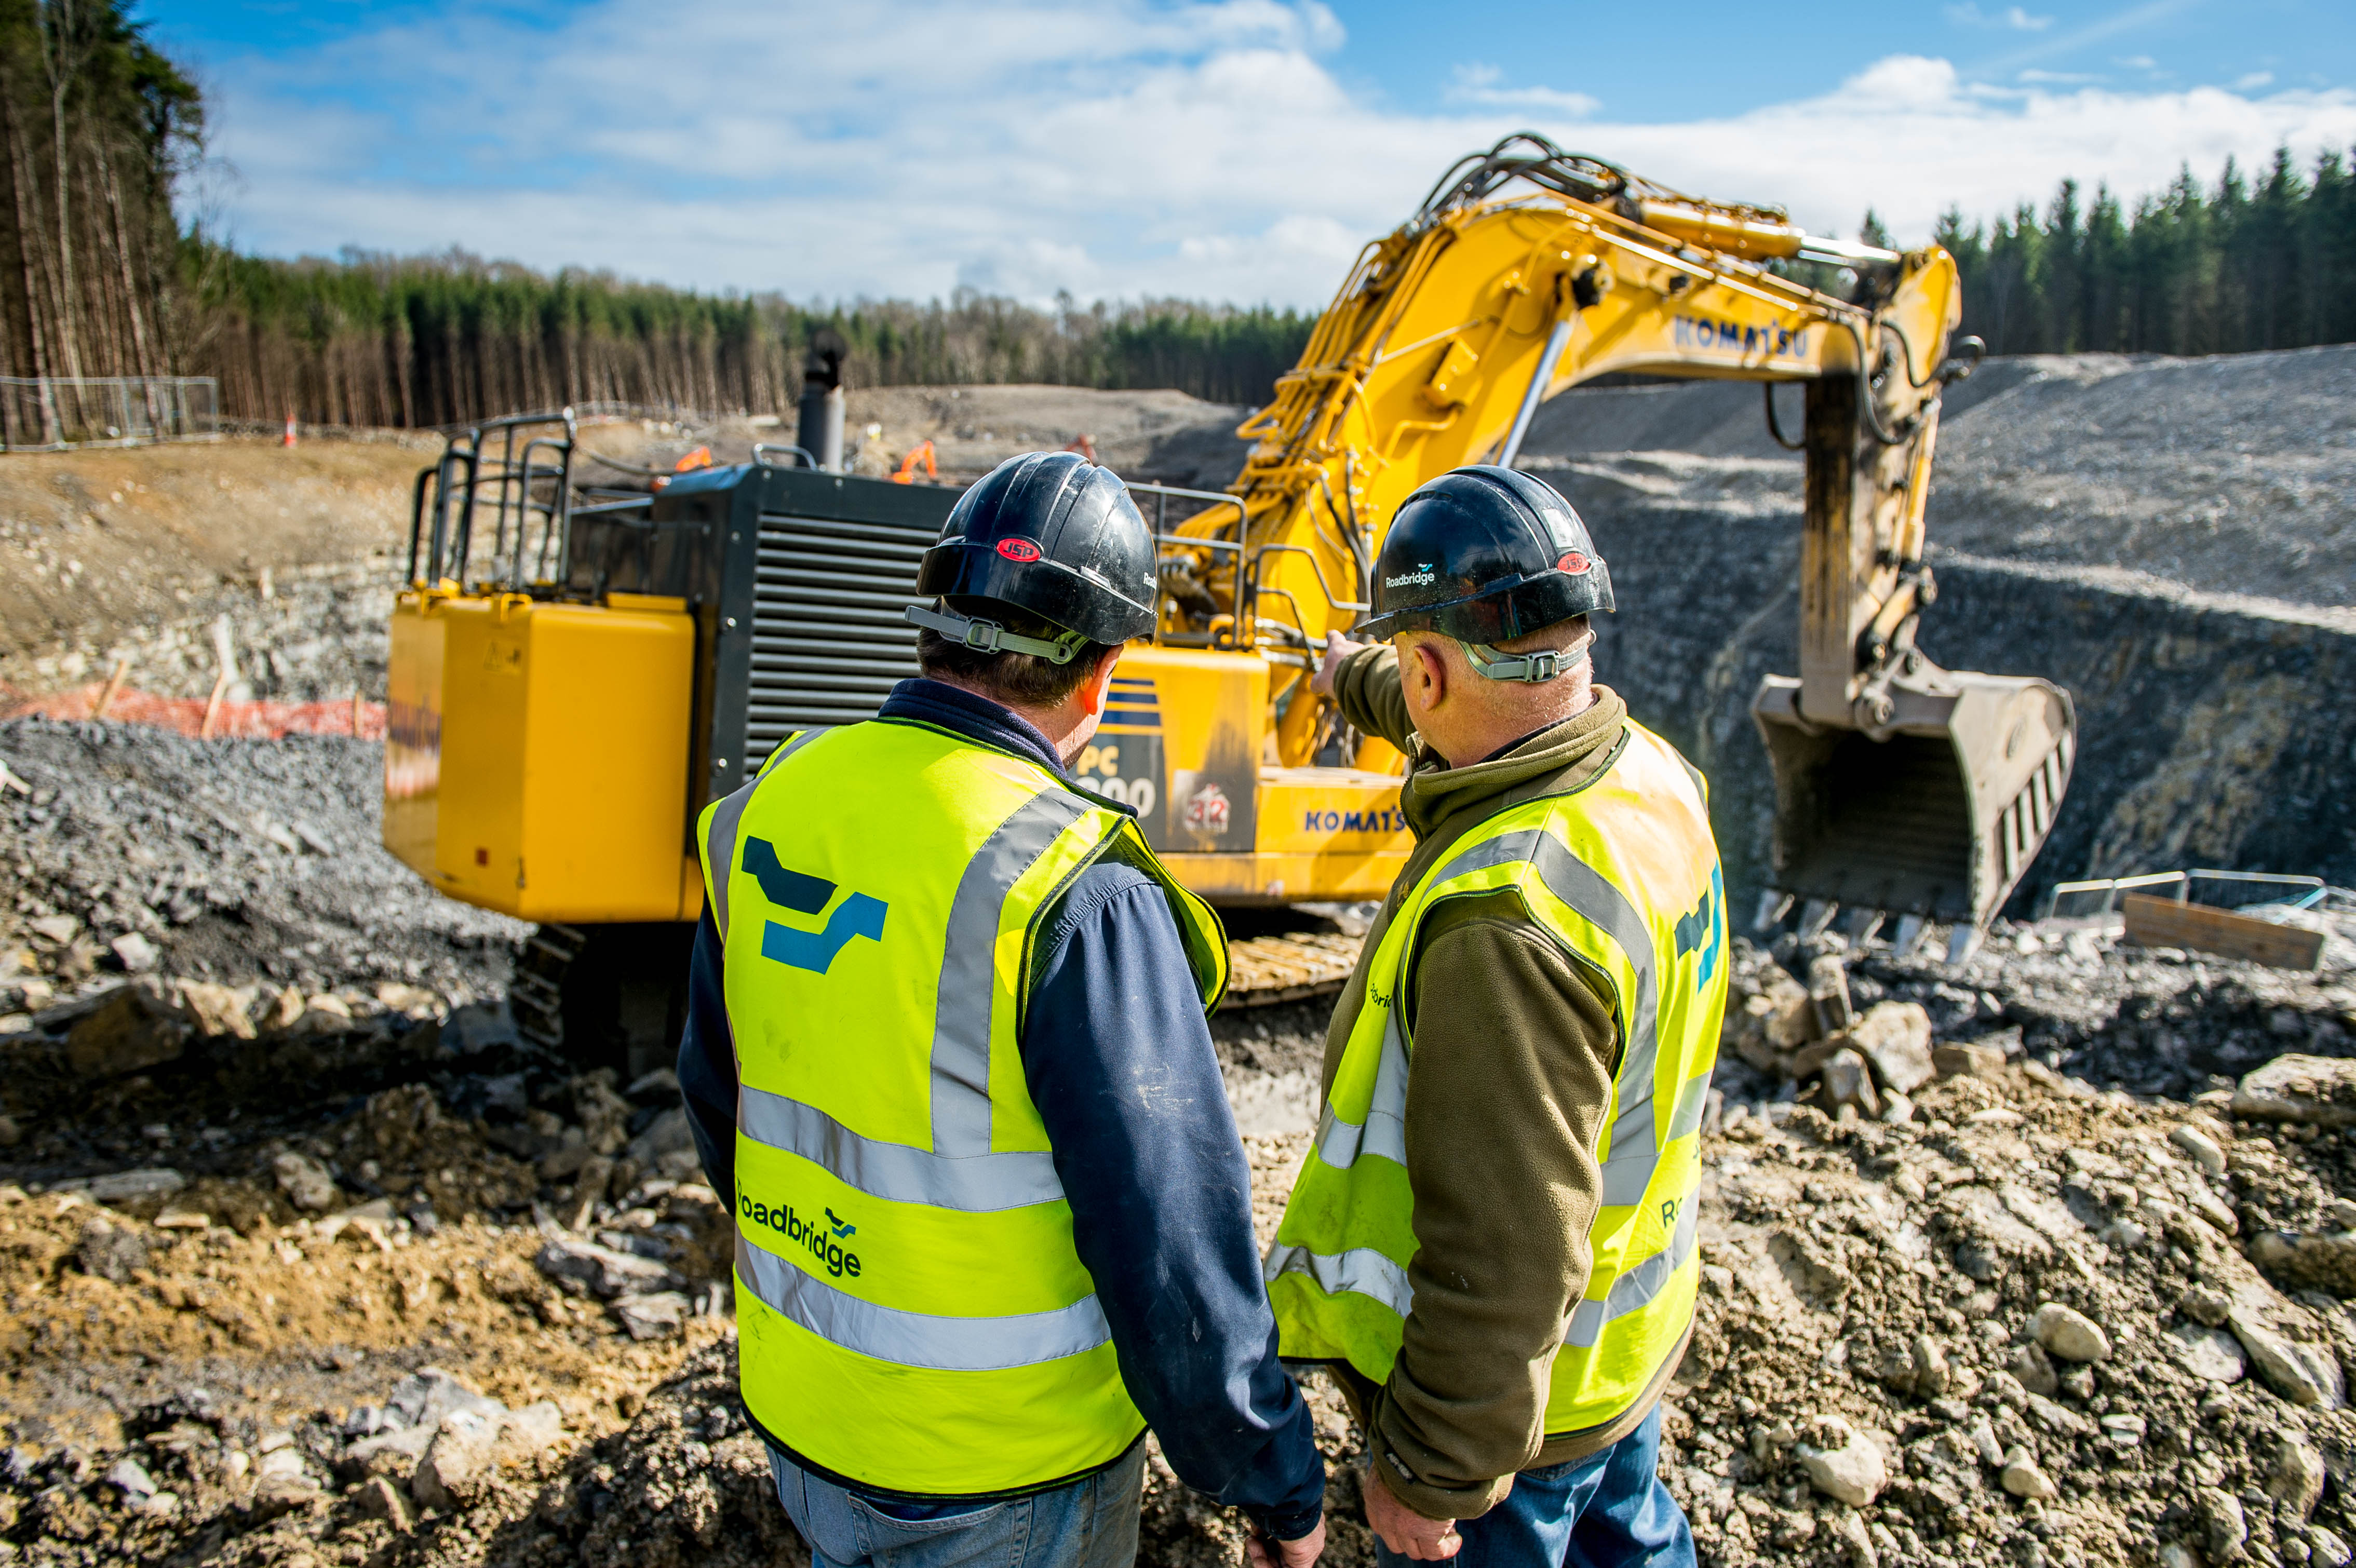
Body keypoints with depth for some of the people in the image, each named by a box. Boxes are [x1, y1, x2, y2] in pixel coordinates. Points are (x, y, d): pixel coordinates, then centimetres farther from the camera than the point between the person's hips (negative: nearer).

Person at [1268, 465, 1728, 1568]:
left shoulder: (1508, 917, -37)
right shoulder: (1649, 772, -8)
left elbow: (1504, 1250, -34)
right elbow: (1476, 728, 16)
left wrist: (1430, 1471, -22)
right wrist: (1357, 682, 33)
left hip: (1512, 1390, -8)